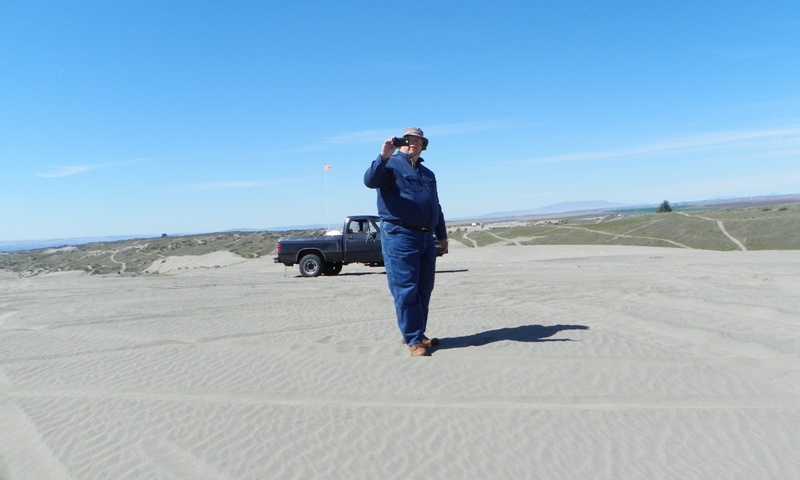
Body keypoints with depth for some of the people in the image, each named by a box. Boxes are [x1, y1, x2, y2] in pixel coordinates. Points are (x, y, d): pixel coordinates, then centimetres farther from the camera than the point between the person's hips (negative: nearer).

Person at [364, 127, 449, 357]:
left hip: (426, 238, 7)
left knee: (424, 290, 10)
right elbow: (370, 181, -18)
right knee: (406, 291, -6)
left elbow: (436, 207, 28)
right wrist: (383, 157, -30)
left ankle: (419, 334, 20)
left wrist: (442, 235, 23)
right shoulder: (391, 165, 3)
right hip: (399, 235, -7)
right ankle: (413, 339, -1)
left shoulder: (428, 173, 25)